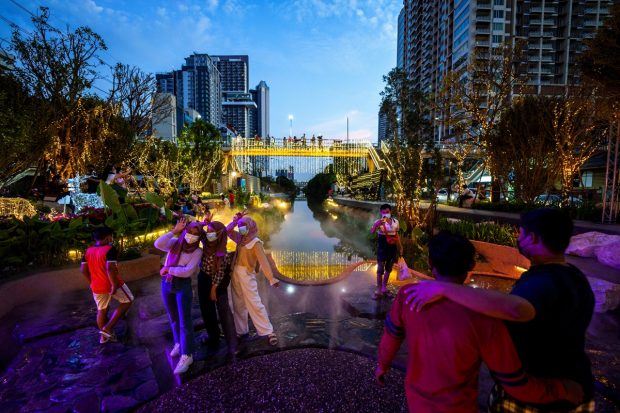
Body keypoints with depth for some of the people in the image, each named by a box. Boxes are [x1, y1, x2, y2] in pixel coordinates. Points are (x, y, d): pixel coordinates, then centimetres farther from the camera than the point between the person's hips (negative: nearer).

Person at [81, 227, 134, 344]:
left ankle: (103, 336, 34)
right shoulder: (110, 249, -19)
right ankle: (108, 328, 8)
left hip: (96, 286, 7)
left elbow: (83, 269, 7)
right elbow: (110, 268, -28)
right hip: (111, 284, -7)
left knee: (101, 310, 21)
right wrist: (114, 285, -22)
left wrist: (91, 282, 18)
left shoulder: (88, 251, 4)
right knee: (128, 300, 14)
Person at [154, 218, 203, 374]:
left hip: (183, 285, -4)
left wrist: (168, 269, -11)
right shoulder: (175, 243, 2)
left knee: (184, 322, -3)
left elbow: (187, 271, -16)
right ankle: (179, 343, 40)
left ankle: (186, 356, 9)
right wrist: (174, 231, -16)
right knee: (173, 319, 18)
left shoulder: (197, 251, -7)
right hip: (166, 284, 4)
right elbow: (158, 244, -19)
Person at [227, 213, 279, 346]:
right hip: (235, 273, 7)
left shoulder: (256, 243, -15)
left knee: (254, 304, -6)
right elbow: (227, 231, 16)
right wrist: (235, 221, -1)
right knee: (238, 304, 14)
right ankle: (241, 331, 28)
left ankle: (268, 331, 3)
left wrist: (271, 278, -29)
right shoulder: (240, 238, 6)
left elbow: (263, 261, -22)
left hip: (247, 274, -7)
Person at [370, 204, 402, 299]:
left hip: (392, 249, 5)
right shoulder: (379, 222, -13)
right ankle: (379, 290, 9)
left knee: (388, 269, 15)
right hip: (382, 249, -4)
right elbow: (372, 232, -31)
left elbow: (396, 234, 14)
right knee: (380, 270, -1)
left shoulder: (395, 222, 2)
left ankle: (384, 288, 29)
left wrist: (400, 246, 15)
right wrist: (376, 225, -49)